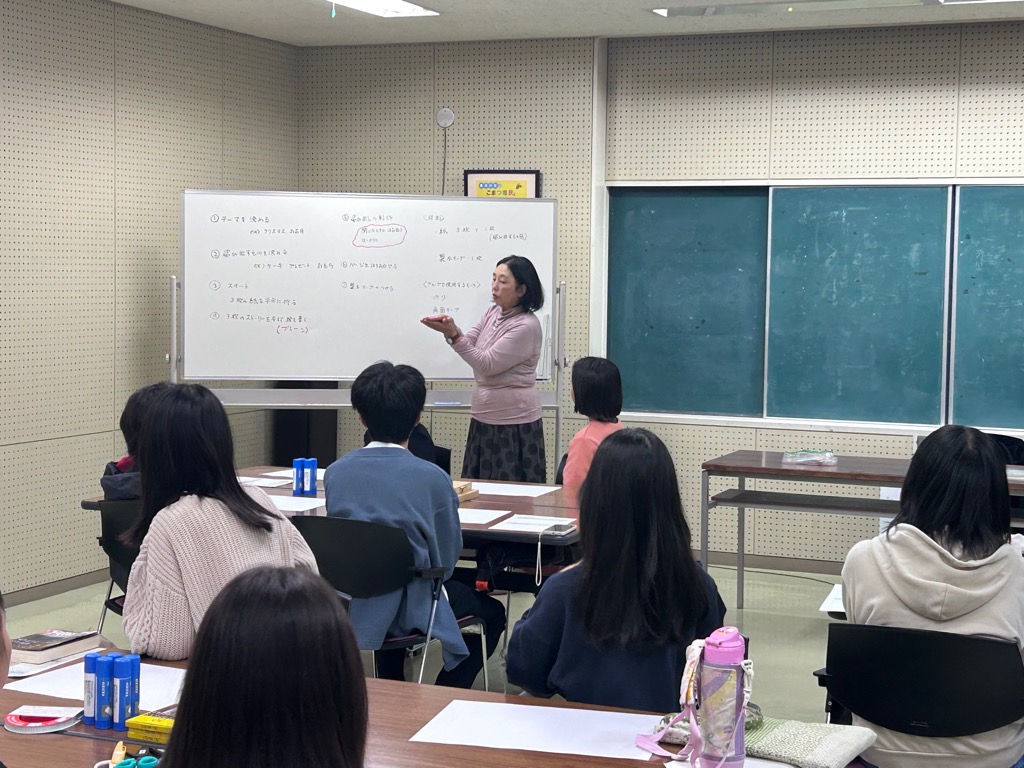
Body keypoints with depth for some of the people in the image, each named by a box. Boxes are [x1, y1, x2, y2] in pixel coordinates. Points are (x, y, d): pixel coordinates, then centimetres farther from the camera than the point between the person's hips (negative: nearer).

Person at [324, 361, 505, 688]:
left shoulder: (336, 471, -5)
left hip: (347, 607, 5)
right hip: (408, 610, -5)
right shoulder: (432, 478, -17)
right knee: (491, 612, 20)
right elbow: (446, 560, -7)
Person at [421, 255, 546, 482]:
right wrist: (450, 330, -14)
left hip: (513, 422, -8)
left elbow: (488, 364, -19)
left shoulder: (526, 326, -17)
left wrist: (454, 335, -23)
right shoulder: (493, 313, 9)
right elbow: (469, 344, 7)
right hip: (484, 417, 8)